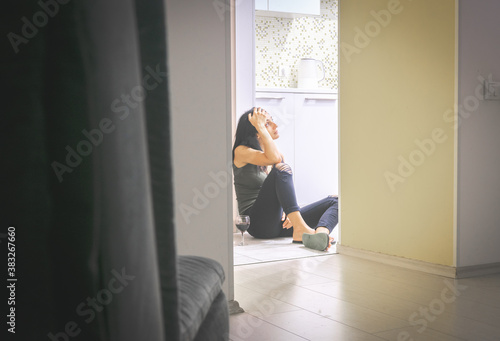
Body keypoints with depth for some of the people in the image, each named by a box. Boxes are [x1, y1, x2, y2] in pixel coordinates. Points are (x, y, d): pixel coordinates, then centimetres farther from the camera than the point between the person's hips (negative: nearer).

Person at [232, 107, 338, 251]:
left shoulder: (279, 154, 20)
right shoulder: (241, 151, -1)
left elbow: (286, 187, 17)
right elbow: (274, 159, -20)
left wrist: (288, 211, -4)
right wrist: (260, 127, -11)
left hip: (278, 222, 7)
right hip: (257, 222, -7)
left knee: (335, 200, -9)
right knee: (282, 169, -28)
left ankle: (321, 233, -44)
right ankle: (300, 229, -42)